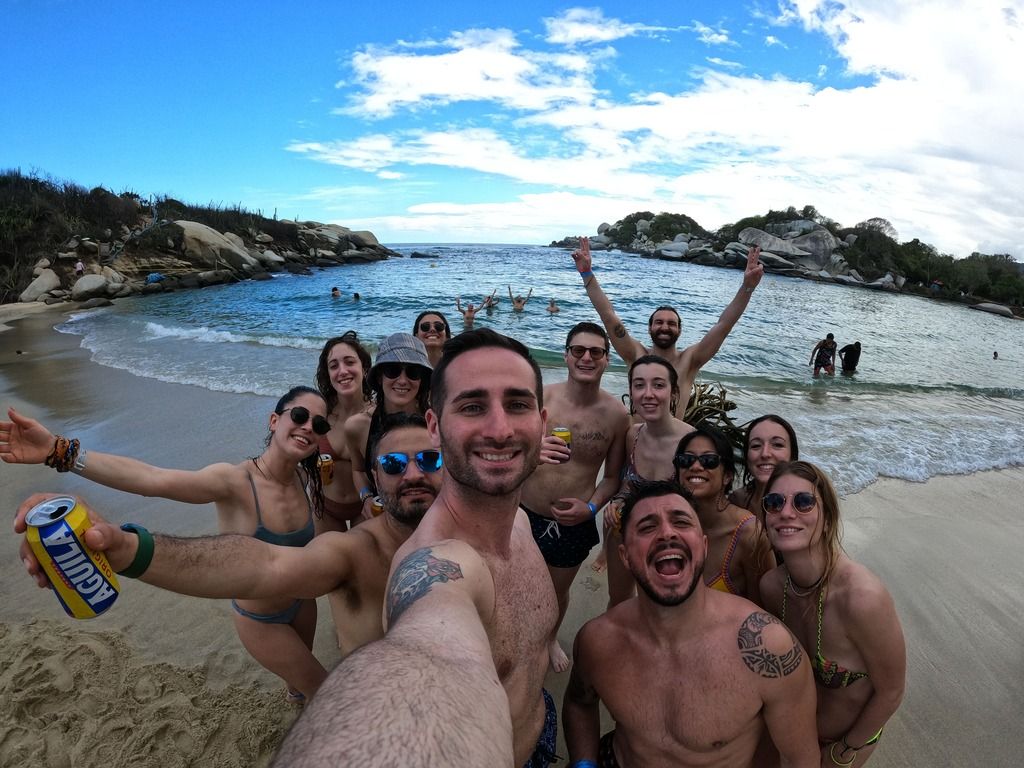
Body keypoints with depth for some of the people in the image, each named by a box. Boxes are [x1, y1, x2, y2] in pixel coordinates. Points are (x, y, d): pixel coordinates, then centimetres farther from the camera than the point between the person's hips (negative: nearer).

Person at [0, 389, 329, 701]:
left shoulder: (304, 476, -16)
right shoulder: (235, 482, -32)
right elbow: (151, 478, -44)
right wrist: (60, 452, -51)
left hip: (302, 602, 5)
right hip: (261, 620, -5)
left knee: (302, 667, 34)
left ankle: (295, 692, 67)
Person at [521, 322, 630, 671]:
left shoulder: (616, 415, -9)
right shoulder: (539, 397, -15)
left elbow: (613, 476, 2)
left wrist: (591, 508, -14)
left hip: (575, 524, 1)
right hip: (524, 515, -1)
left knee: (559, 590, 25)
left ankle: (551, 638, 57)